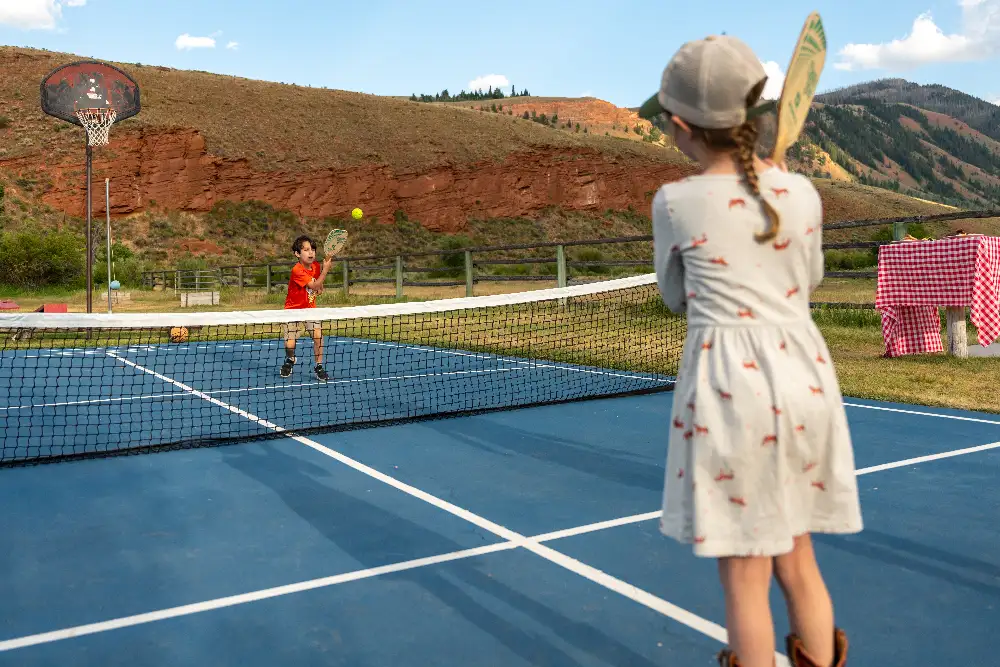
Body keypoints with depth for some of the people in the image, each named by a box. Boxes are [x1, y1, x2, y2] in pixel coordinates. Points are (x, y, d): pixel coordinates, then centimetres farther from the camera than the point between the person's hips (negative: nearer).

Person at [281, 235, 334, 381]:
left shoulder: (316, 265, -3)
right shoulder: (297, 270, -24)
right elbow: (314, 285, -31)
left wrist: (320, 288, -5)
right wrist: (326, 269, -33)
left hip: (310, 308, 5)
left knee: (318, 335, -16)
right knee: (289, 345, -7)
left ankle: (319, 367, 0)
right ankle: (290, 360, 29)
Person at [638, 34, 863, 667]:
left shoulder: (675, 202, -7)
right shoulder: (802, 192, 3)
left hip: (728, 384, -5)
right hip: (804, 376, 5)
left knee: (745, 575, 8)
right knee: (798, 561, 20)